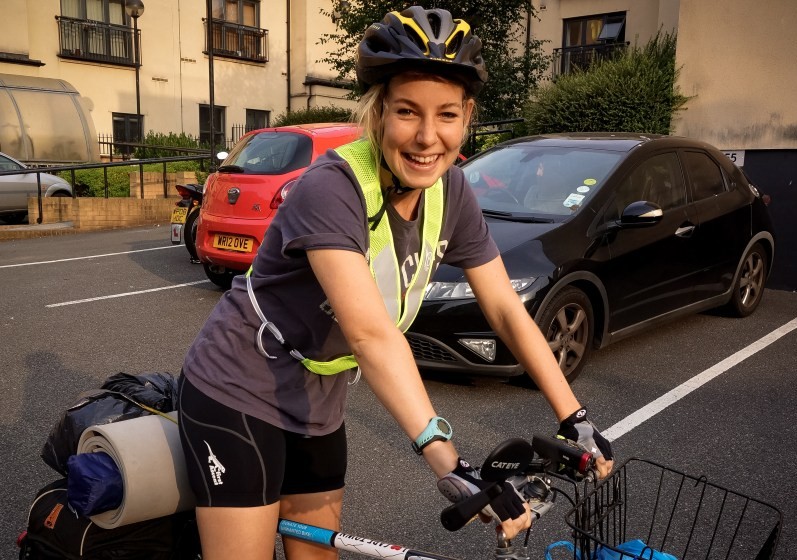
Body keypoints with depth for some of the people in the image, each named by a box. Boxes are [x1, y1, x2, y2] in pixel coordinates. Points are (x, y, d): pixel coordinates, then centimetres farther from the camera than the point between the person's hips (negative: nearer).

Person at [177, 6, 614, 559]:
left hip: (316, 405, 6)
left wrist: (575, 419, -6)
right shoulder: (331, 188, -29)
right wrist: (449, 464, -42)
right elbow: (371, 333, -38)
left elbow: (507, 310, -4)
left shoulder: (451, 194, -8)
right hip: (238, 397, -6)